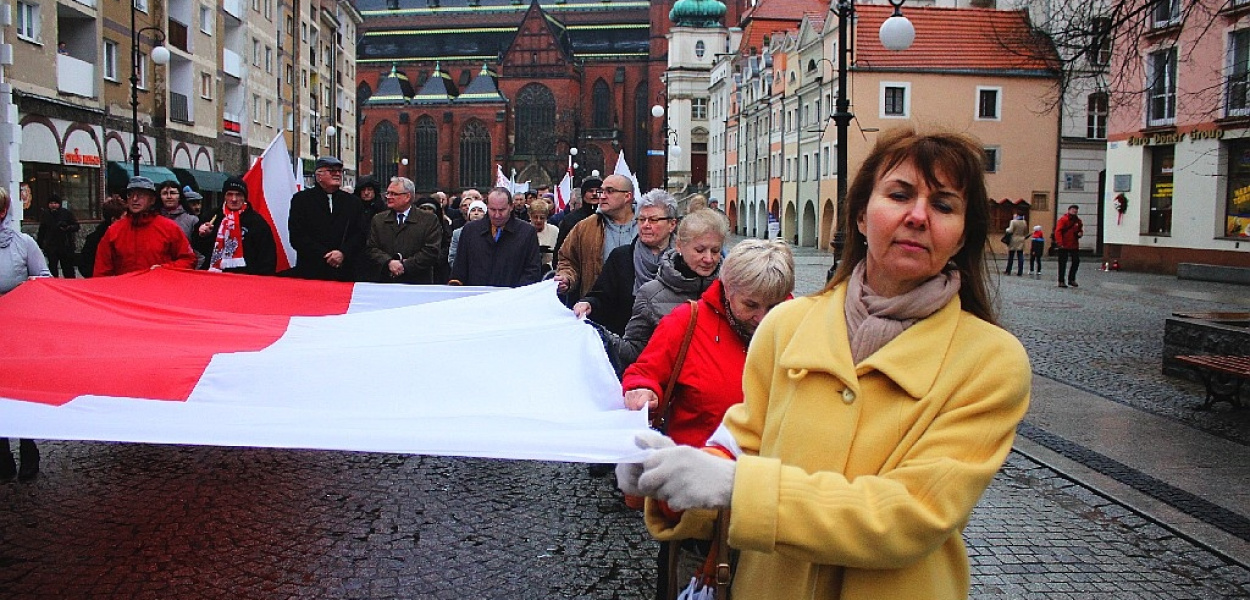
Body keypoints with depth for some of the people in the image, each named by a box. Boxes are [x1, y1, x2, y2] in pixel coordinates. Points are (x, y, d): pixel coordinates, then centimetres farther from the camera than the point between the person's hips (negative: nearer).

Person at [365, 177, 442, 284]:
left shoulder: (429, 220, 3)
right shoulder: (378, 220, 15)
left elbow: (432, 251, -6)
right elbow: (371, 249, 6)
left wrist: (405, 265, -12)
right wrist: (389, 262, -13)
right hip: (386, 282, 2)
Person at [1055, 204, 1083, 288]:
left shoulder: (1078, 220, 12)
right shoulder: (1063, 219, -8)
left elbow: (1080, 230, 27)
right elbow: (1058, 231, -16)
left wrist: (1080, 233, 1)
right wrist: (1059, 243, -24)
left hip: (1074, 245, 6)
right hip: (1064, 246, -6)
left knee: (1076, 262, 7)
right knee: (1062, 264, -1)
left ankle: (1071, 279, 20)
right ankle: (1061, 281, 6)